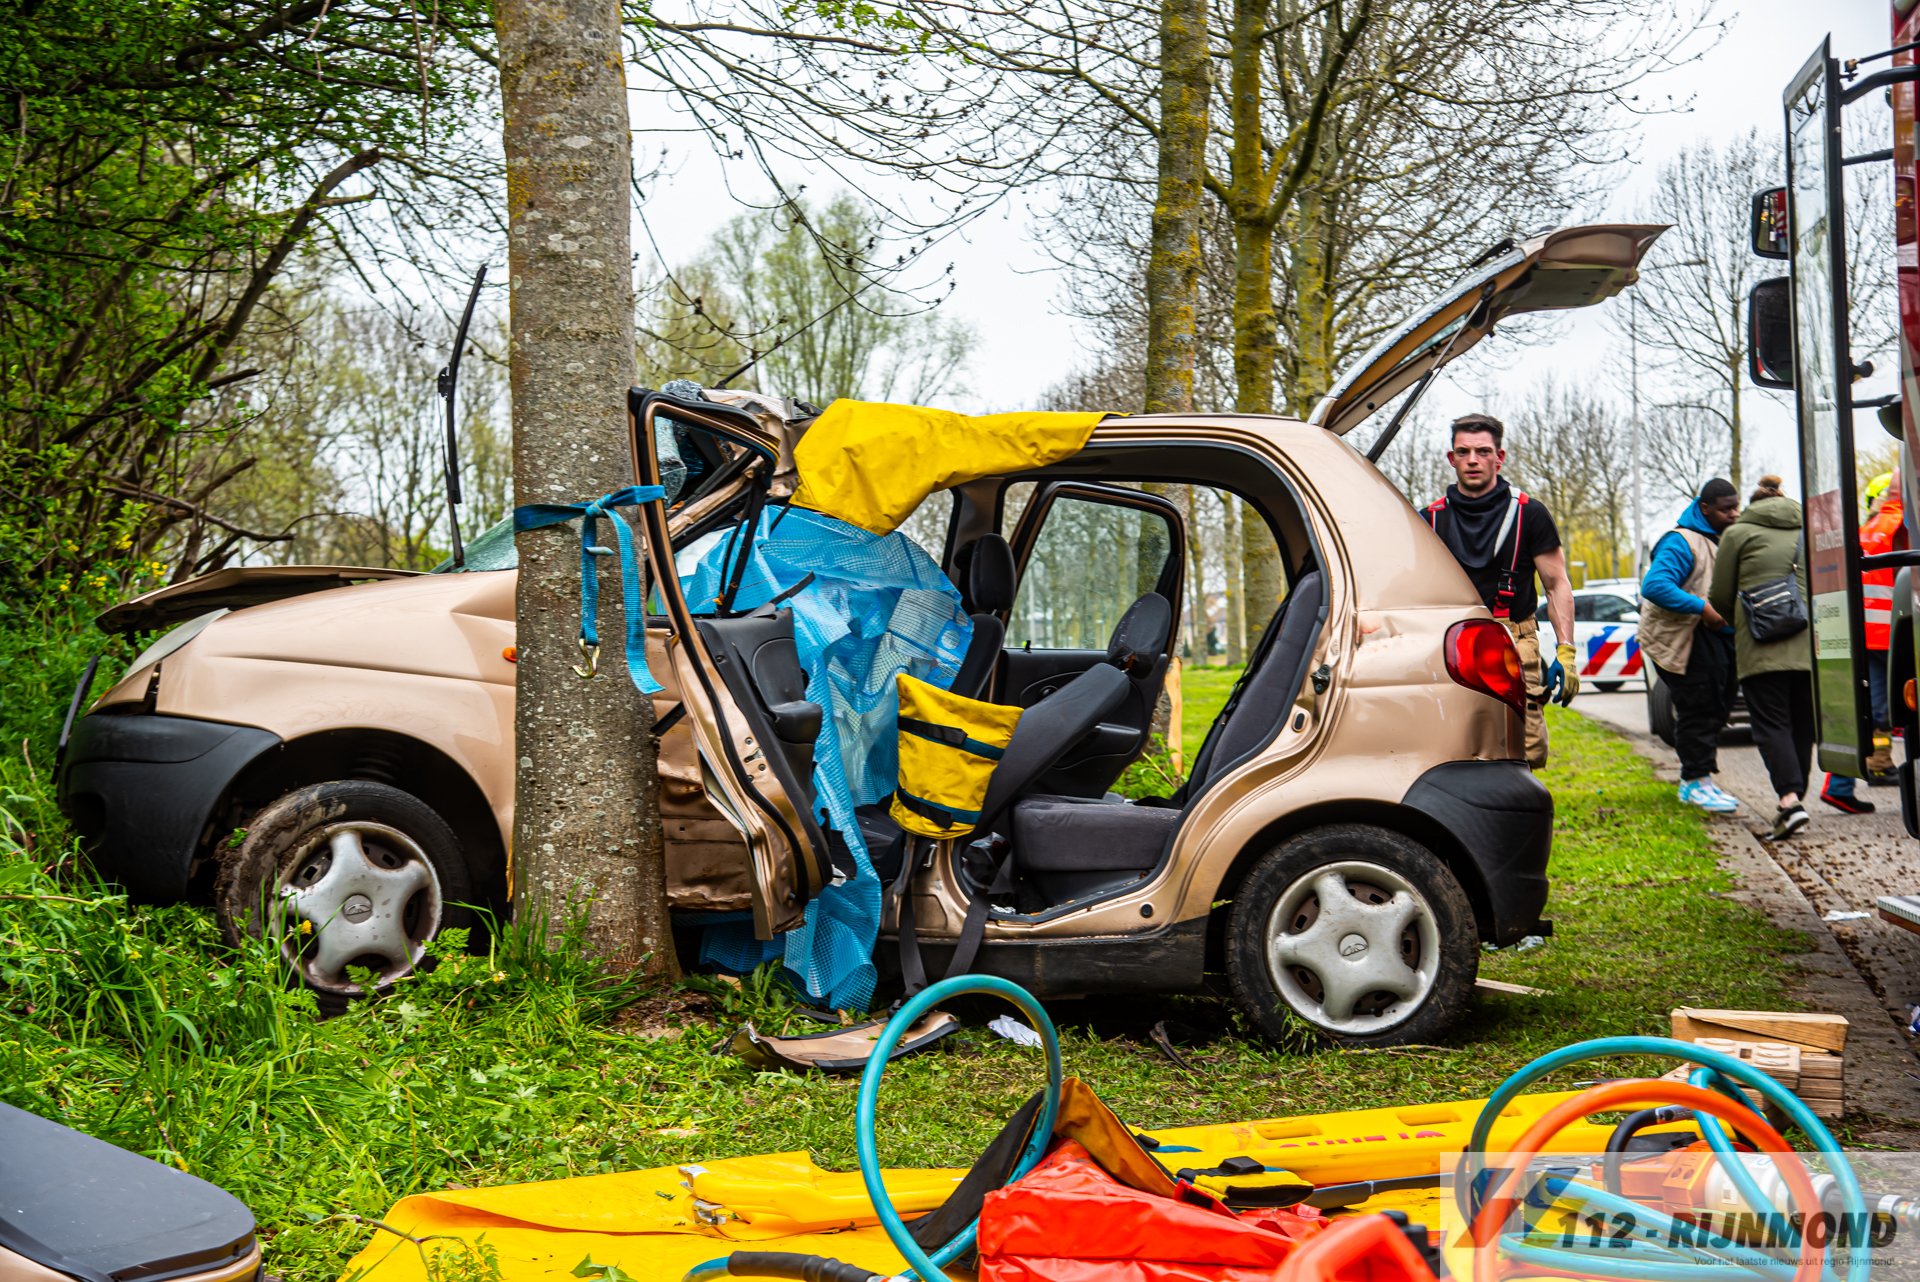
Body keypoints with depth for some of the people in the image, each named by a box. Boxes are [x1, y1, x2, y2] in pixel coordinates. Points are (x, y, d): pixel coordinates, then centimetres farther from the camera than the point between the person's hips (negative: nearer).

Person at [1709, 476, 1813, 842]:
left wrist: (1725, 622, 27)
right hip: (1808, 644, 4)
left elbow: (1721, 597, 7)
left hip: (1762, 647, -4)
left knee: (1771, 723, -6)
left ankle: (1790, 800, -23)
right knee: (1802, 725, 12)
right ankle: (1794, 799, 15)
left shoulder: (1738, 533, 6)